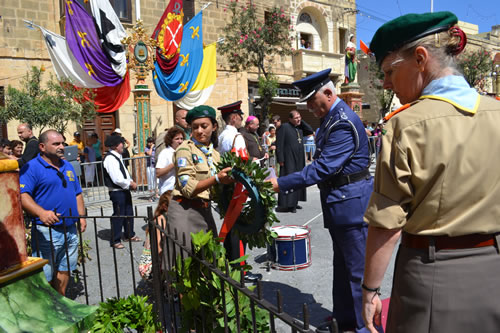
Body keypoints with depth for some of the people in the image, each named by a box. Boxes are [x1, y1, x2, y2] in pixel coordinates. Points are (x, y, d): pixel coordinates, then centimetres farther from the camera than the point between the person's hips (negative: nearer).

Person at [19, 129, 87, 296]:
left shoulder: (67, 166, 14)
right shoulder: (31, 167, -8)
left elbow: (77, 193, 20)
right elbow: (22, 195, -20)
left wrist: (81, 216, 10)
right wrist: (41, 213, -34)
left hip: (70, 230, 7)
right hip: (47, 232, -7)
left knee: (64, 270, 16)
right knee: (44, 276, -1)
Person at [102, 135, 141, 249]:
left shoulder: (118, 156, 12)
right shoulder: (110, 159, -20)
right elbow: (117, 179, -25)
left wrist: (131, 182, 4)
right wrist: (131, 184, -12)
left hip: (124, 190, 10)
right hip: (117, 192, -10)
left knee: (128, 213, 19)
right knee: (118, 215, 0)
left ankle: (130, 235, 34)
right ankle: (115, 241, 13)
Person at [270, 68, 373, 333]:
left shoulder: (343, 122, -20)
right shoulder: (331, 117, 12)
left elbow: (323, 167, -25)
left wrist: (282, 184, -24)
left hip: (350, 200, -10)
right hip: (338, 200, 11)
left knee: (358, 268, 1)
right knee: (342, 264, 19)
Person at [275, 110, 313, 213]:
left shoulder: (300, 128, 13)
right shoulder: (284, 127, -8)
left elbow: (310, 131, 9)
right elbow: (279, 144, -12)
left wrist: (301, 121, 4)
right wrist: (280, 160, -17)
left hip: (299, 160, 8)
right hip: (288, 160, -8)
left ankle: (294, 202, 21)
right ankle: (286, 204, -2)